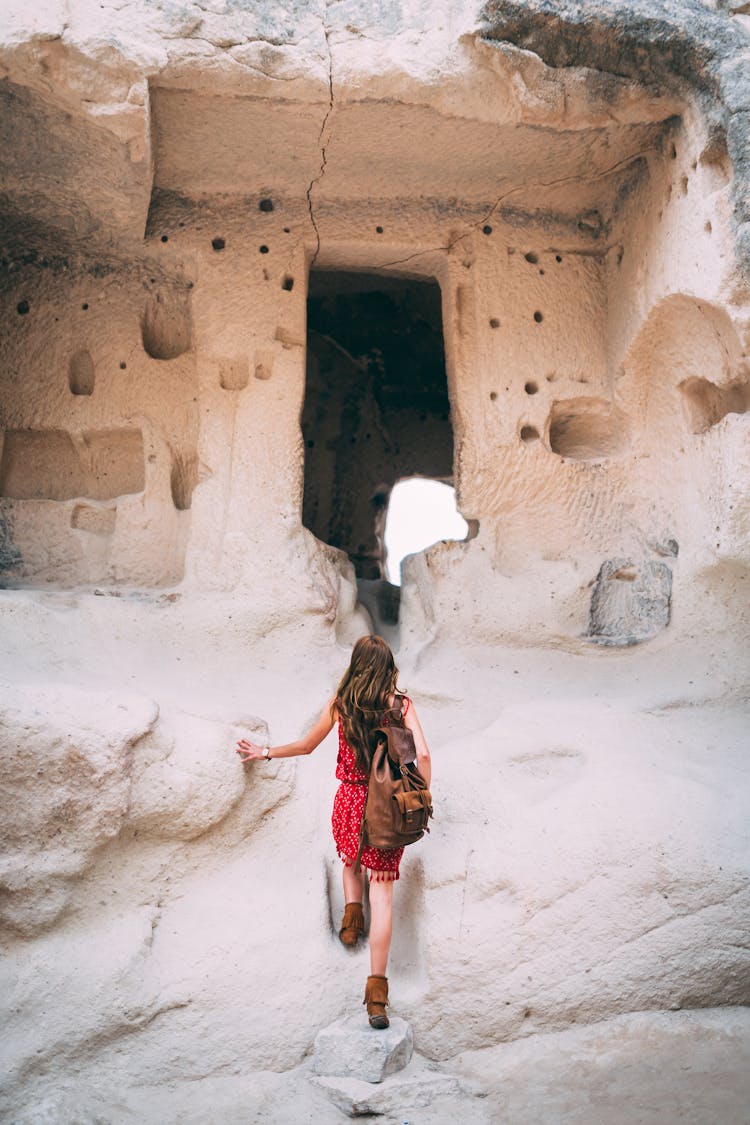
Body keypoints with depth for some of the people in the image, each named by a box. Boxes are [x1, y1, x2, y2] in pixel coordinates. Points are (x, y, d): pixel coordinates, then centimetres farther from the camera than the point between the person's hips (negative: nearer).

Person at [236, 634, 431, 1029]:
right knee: (382, 890, -1)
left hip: (349, 800, 1)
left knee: (351, 862, 33)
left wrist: (264, 752, 23)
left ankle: (351, 915, 13)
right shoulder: (401, 704, -4)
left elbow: (306, 745, 8)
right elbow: (422, 754, -11)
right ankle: (377, 986, -8)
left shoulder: (339, 703, -2)